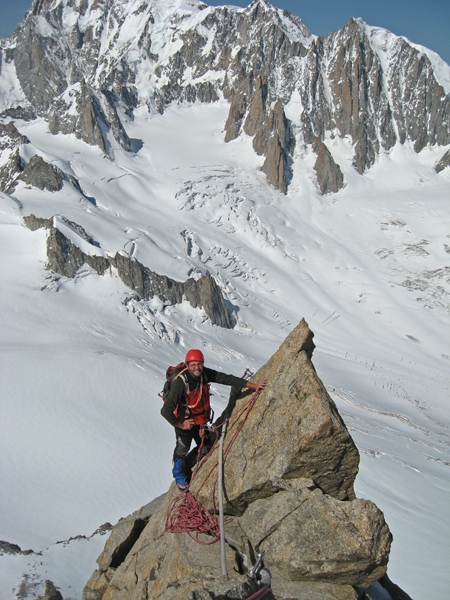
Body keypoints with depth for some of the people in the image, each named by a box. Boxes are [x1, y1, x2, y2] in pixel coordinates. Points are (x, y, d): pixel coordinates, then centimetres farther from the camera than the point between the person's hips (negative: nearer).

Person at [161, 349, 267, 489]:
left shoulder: (205, 374, -18)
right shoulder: (180, 382, -35)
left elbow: (227, 379, -16)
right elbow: (166, 410, -34)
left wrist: (254, 386, -19)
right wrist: (180, 424, -21)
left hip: (201, 419, 6)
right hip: (184, 421, -6)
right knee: (182, 449, 15)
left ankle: (186, 467, 47)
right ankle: (179, 474, 46)